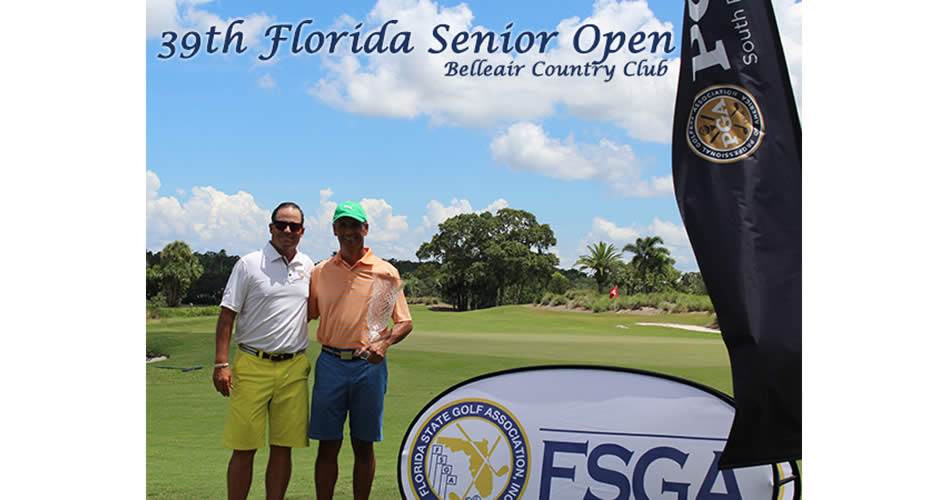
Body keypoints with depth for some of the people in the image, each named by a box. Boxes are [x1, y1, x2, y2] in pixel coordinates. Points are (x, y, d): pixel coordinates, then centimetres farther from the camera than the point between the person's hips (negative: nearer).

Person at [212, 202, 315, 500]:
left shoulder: (308, 267, 11)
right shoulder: (248, 264, -1)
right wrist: (221, 363, -10)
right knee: (244, 448, -1)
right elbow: (227, 315, -3)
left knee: (283, 447, 6)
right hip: (252, 365, -3)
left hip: (294, 367, 3)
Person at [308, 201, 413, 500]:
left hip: (369, 365, -1)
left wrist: (384, 343, -15)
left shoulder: (385, 272, 2)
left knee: (363, 446, 6)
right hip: (330, 363, 1)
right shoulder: (320, 271, 8)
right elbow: (308, 314, 16)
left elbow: (405, 322, 4)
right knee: (328, 445, 4)